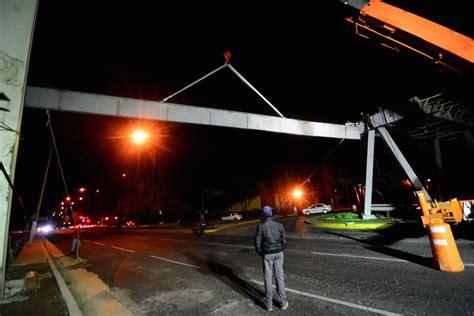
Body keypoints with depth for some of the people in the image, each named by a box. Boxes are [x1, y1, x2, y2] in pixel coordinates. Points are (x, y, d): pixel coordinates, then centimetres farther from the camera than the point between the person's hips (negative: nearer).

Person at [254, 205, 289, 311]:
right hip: (278, 253, 2)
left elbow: (257, 242, -9)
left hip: (267, 254, -2)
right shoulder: (279, 224, -3)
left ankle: (269, 304, 19)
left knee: (268, 278, 9)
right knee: (279, 277, 13)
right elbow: (284, 240, 0)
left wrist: (260, 253, 6)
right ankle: (283, 302, 20)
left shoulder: (260, 226, -10)